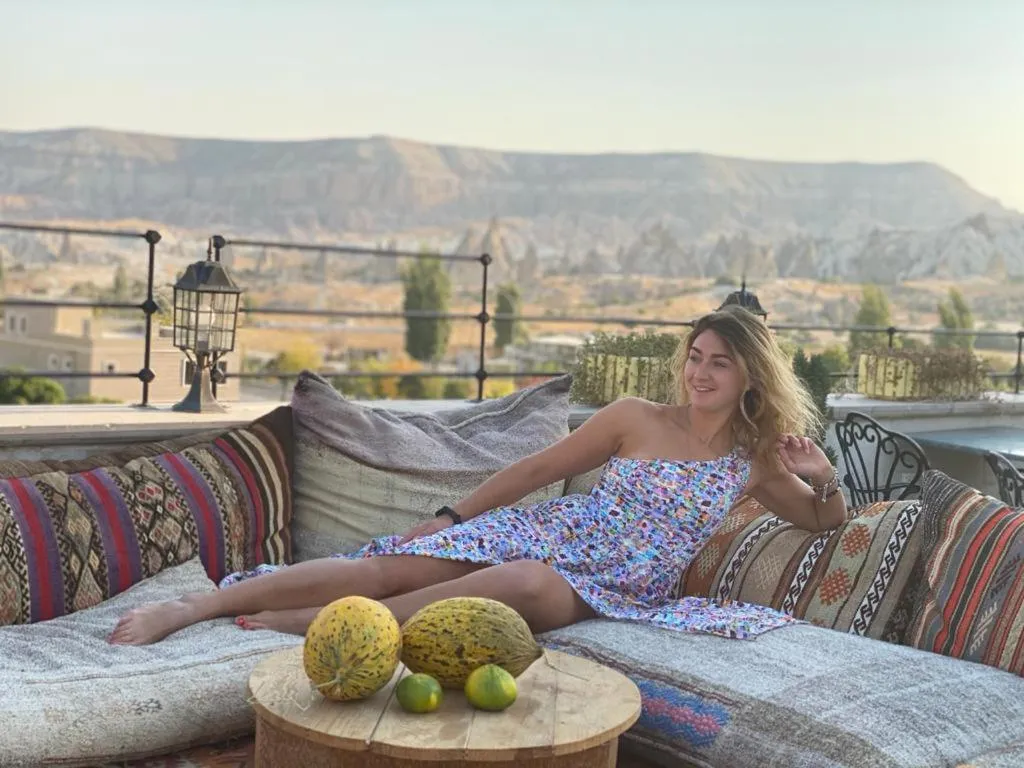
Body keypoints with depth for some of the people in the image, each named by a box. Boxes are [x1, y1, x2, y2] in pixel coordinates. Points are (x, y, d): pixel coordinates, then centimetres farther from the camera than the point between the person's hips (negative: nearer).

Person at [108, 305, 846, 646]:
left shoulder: (755, 462, 7)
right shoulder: (636, 418, 2)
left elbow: (828, 521, 16)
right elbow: (538, 469, 4)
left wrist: (825, 476, -7)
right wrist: (451, 516, 2)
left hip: (611, 585, 0)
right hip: (542, 533, 1)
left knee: (525, 585, -38)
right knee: (386, 567, -20)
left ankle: (311, 622, -32)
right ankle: (188, 606, -18)